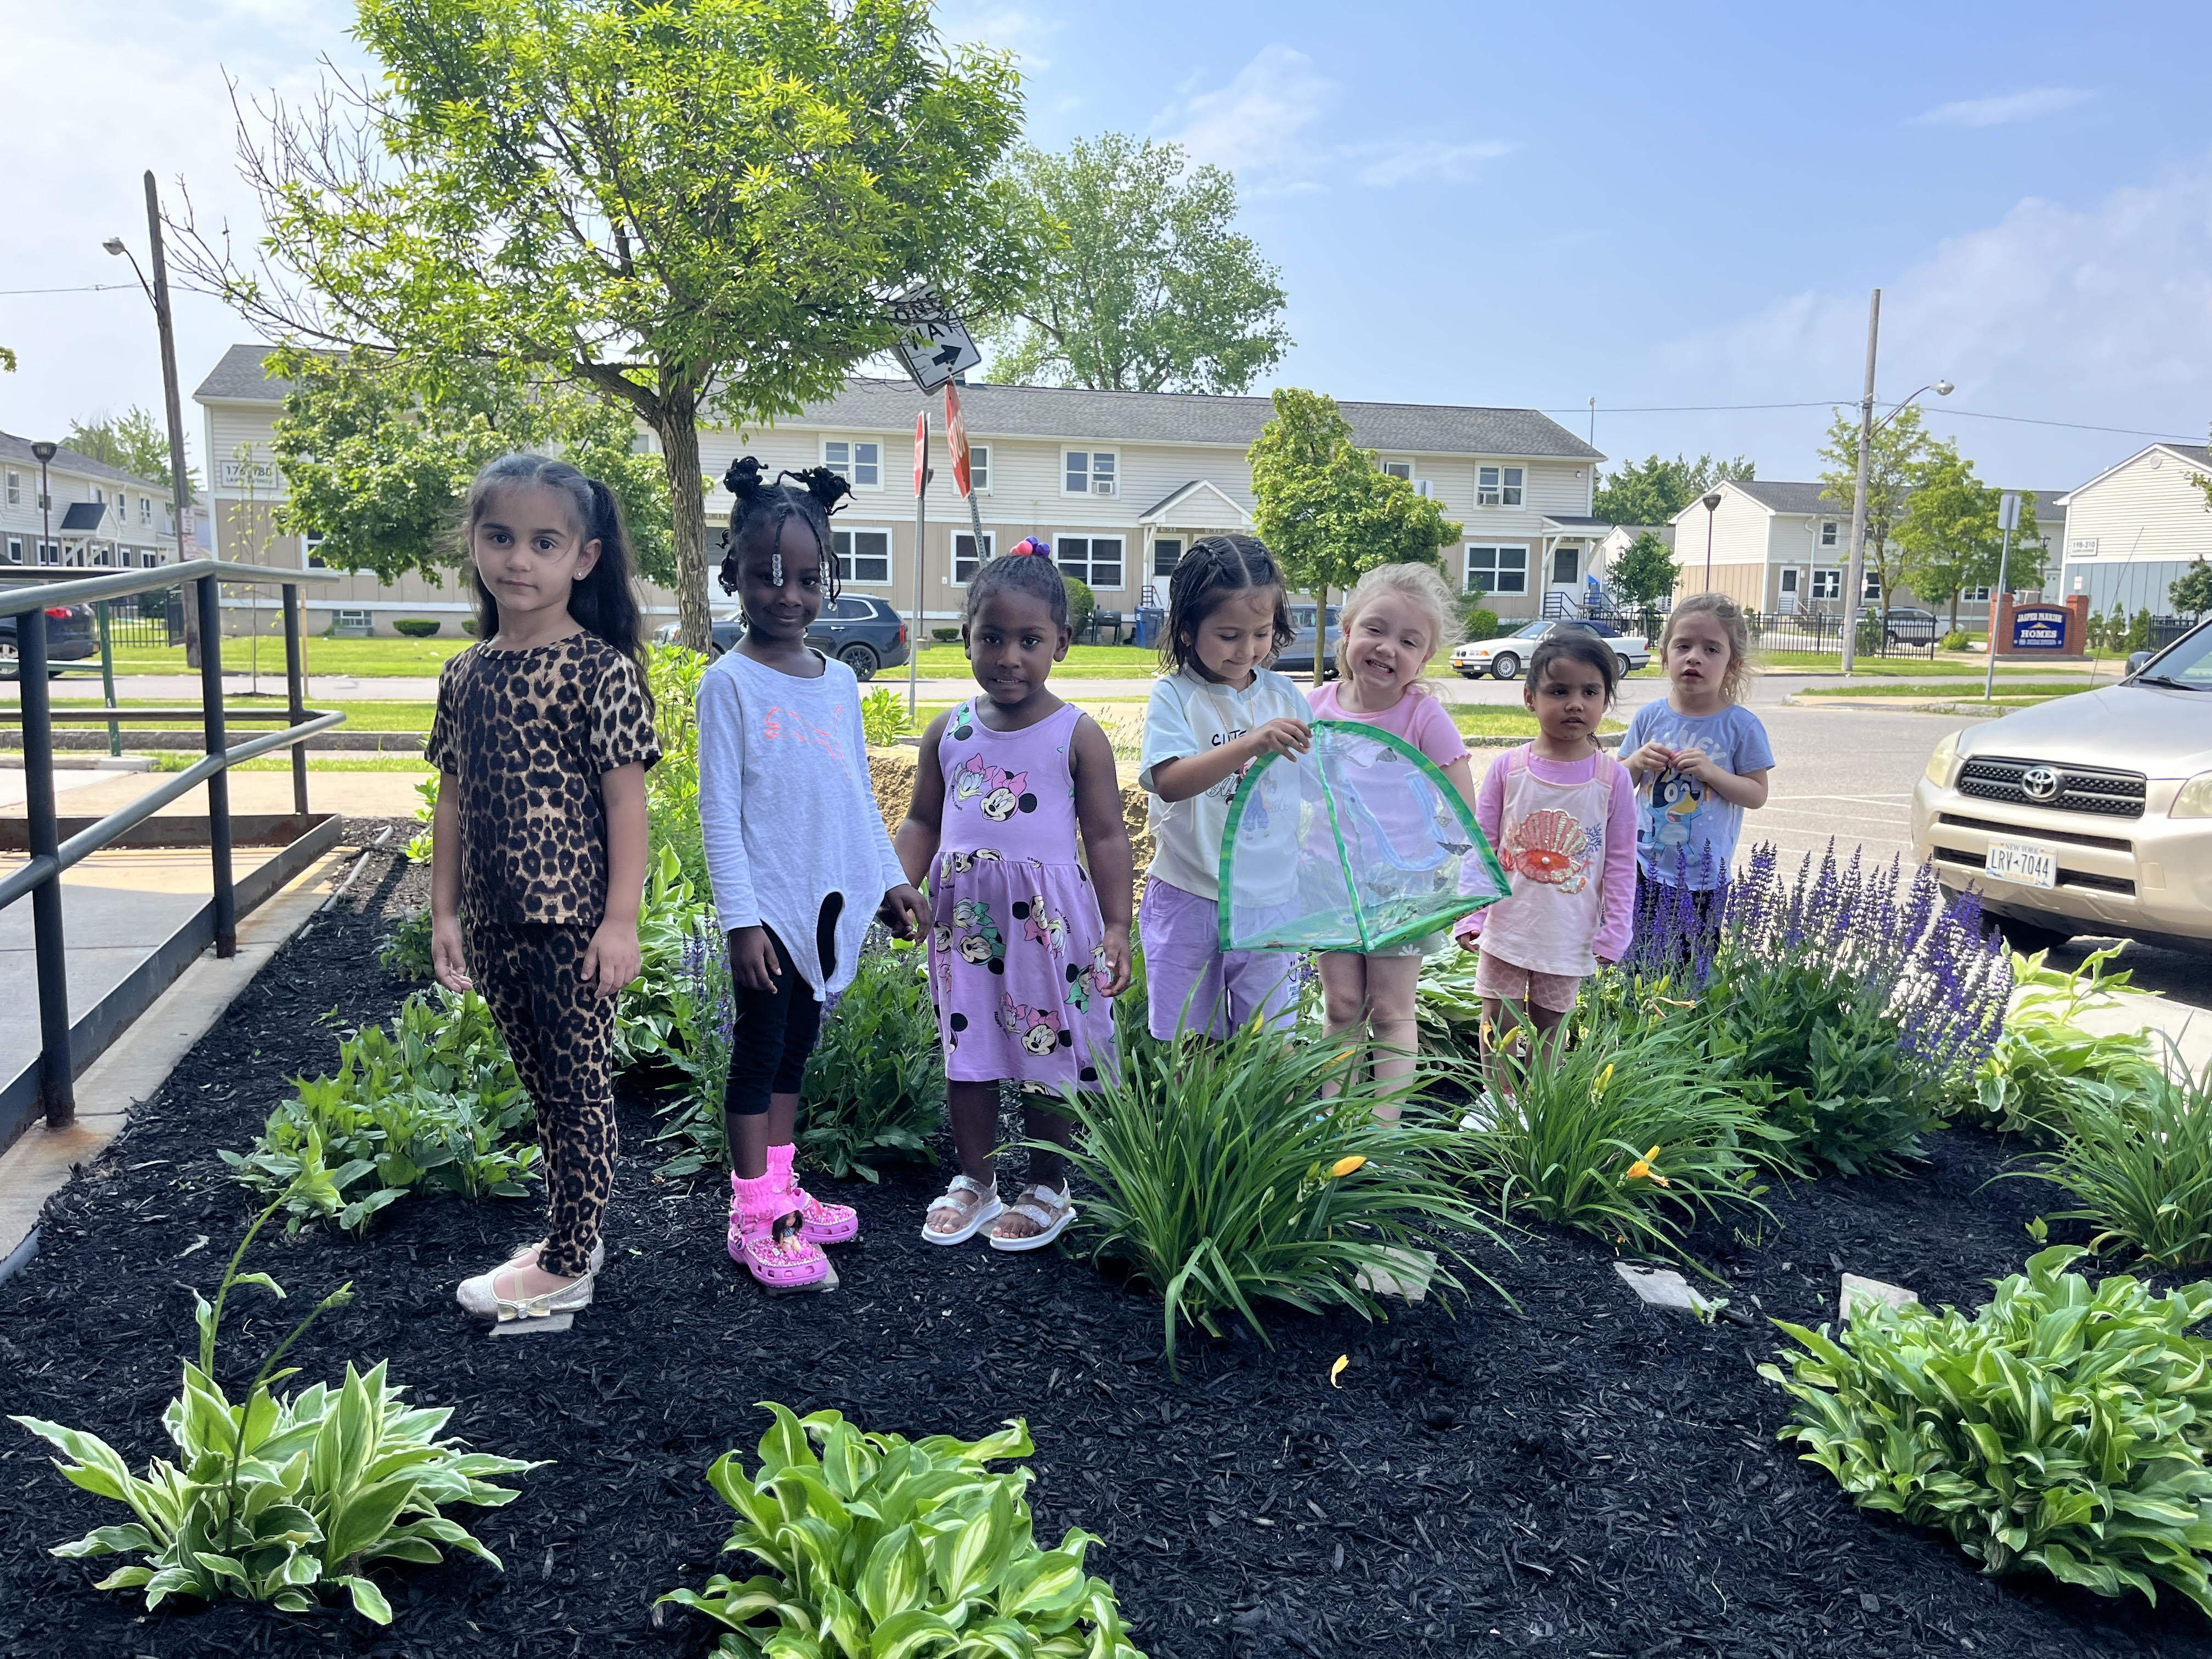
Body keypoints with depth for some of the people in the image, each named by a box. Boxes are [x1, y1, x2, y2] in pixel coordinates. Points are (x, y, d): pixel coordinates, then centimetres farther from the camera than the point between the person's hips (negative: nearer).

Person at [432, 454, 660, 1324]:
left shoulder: (599, 669, -11)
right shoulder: (467, 672, 7)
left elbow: (626, 800, -13)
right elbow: (453, 799, 11)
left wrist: (621, 920, -16)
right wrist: (445, 910, 10)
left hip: (574, 923, -6)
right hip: (495, 924, 7)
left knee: (580, 1090, 5)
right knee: (543, 1089, 18)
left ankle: (566, 1268, 16)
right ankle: (573, 1235, 33)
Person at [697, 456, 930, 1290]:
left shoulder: (840, 680, 8)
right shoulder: (730, 682, -10)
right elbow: (719, 810, -12)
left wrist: (891, 881, 12)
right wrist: (743, 918, -16)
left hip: (831, 900, 6)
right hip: (770, 907, -6)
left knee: (796, 1050, 15)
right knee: (758, 1054, 3)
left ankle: (781, 1190, 28)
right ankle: (754, 1217, 13)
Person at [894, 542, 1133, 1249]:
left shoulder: (1077, 735, -6)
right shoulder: (948, 731, 5)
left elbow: (1107, 836, -4)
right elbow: (922, 821, 12)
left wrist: (1117, 928, -9)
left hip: (1047, 918, -3)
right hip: (964, 915, 4)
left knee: (1045, 1056, 7)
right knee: (966, 1051, 13)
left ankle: (1048, 1189, 26)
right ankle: (974, 1181, 31)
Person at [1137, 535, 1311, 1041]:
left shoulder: (1283, 695, 2)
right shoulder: (1174, 696, -8)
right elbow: (1169, 781, -24)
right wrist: (1250, 744, -34)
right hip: (1189, 897, -2)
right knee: (1186, 1043, 9)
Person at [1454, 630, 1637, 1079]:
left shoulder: (1613, 778, -5)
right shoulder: (1508, 768, -5)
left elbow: (1621, 863, 0)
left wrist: (1615, 931, -3)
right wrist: (1471, 916, -4)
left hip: (1569, 938, 0)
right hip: (1507, 929, 0)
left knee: (1551, 1030, 13)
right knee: (1499, 1032, 8)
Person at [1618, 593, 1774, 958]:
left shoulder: (1741, 726, -7)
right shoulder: (1650, 717, 0)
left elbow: (1757, 795, -5)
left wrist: (1711, 771, -20)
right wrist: (1636, 762, -13)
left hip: (1704, 877, -2)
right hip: (1645, 869, 2)